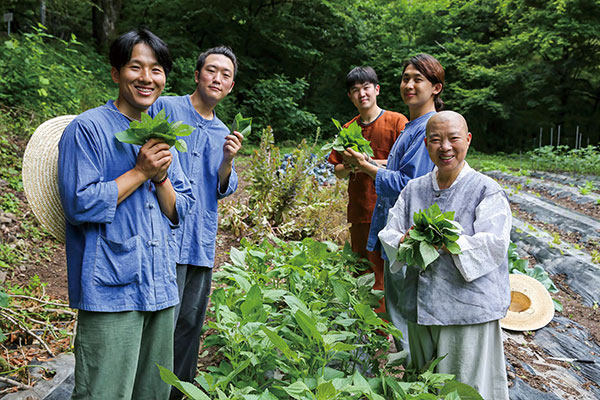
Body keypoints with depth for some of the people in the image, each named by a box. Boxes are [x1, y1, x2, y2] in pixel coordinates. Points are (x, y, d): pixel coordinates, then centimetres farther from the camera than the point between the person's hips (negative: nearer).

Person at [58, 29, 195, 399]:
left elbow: (180, 212, 11)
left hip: (161, 286, 7)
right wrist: (140, 172, -13)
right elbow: (80, 205, -14)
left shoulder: (162, 135, 15)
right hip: (111, 289, -6)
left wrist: (161, 176, -7)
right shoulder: (88, 129, -5)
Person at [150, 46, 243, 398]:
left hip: (202, 243, 6)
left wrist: (228, 160, -6)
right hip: (166, 235, -6)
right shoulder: (165, 108, -1)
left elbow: (223, 190, 11)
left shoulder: (223, 134, 17)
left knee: (191, 323, 14)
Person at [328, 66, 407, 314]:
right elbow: (337, 171, 16)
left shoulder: (396, 122, -2)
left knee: (383, 273, -6)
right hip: (358, 212, 5)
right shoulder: (348, 129, 13)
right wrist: (348, 166, -6)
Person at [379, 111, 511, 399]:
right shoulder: (414, 189, 9)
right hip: (420, 308, 5)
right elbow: (388, 233, 5)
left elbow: (495, 245, -15)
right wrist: (406, 241, -18)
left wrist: (445, 242, -26)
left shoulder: (487, 190, -5)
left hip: (468, 310, -4)